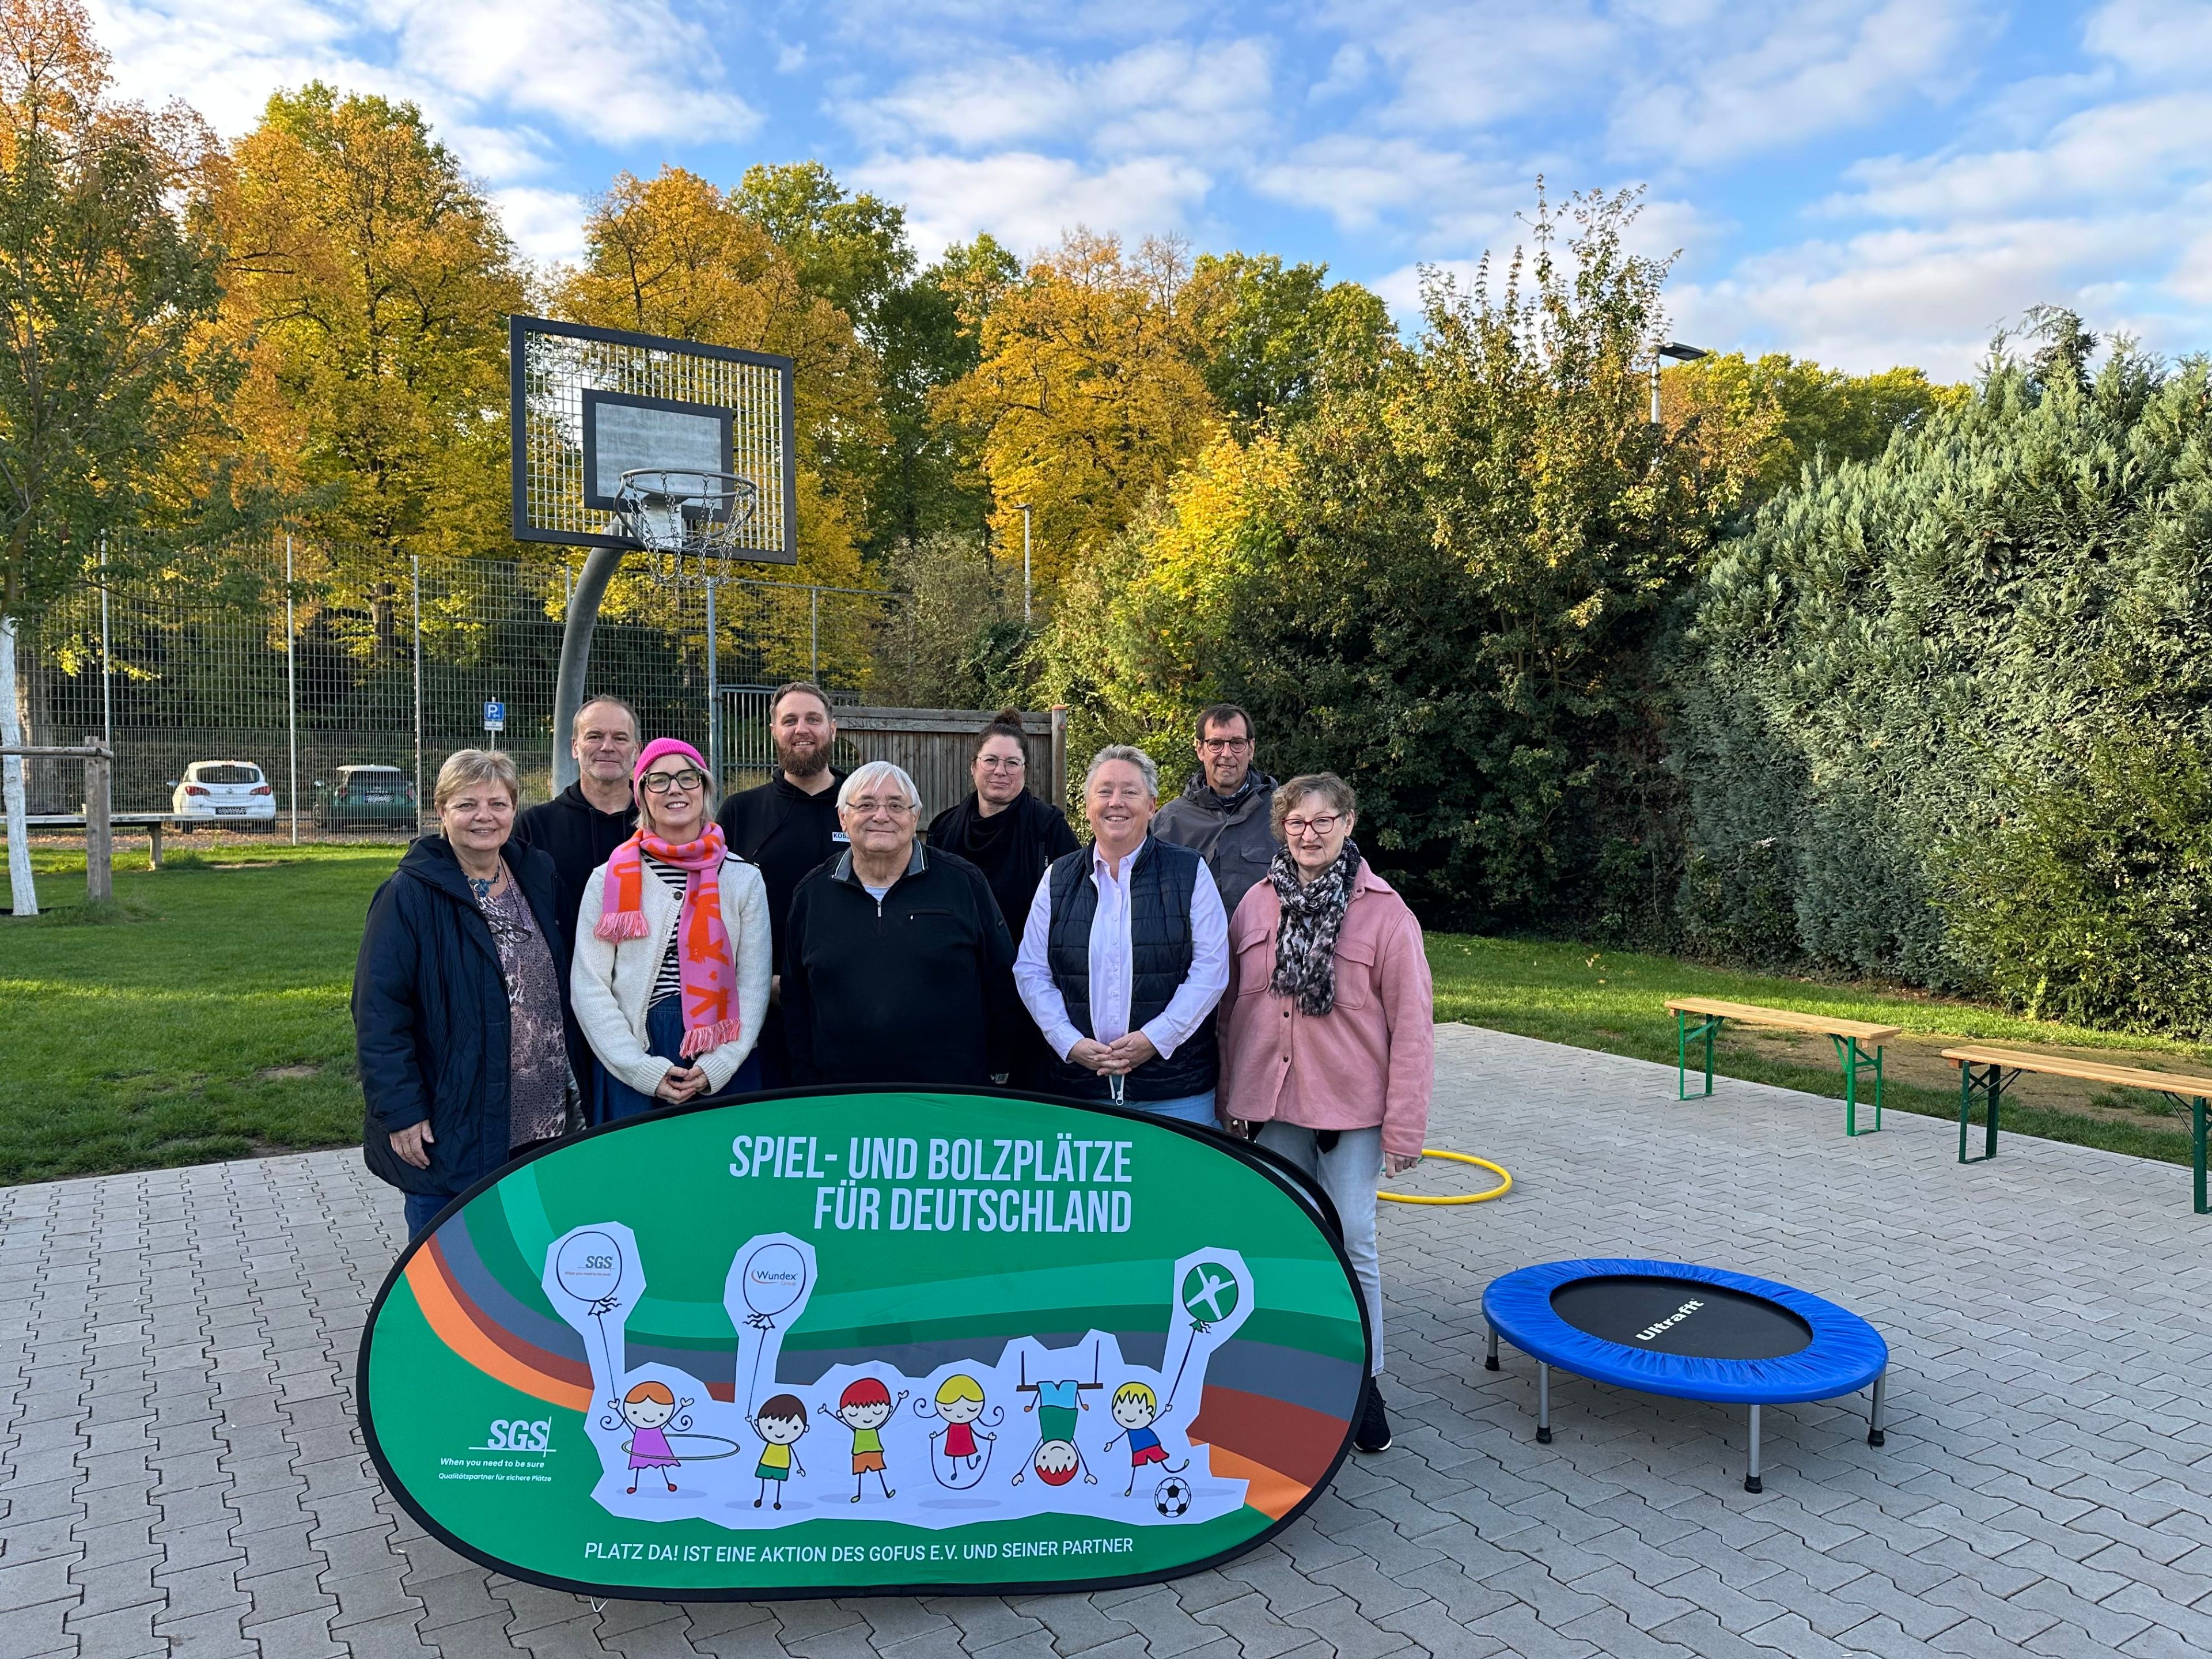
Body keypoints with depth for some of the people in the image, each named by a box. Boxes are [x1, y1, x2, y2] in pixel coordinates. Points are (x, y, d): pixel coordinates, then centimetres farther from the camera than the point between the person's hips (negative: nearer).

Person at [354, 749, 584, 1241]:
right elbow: (378, 1014, -14)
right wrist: (401, 1111, -17)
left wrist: (570, 1070, 11)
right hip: (447, 1133, -5)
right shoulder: (410, 895, -12)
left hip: (541, 1127, 5)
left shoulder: (537, 876, 6)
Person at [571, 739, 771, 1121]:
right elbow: (589, 987, -1)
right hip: (631, 1074, 0)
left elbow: (754, 984, 2)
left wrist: (718, 1066, -10)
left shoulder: (744, 879, 5)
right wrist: (642, 1069, -10)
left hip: (724, 1072, 1)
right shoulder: (609, 879, 3)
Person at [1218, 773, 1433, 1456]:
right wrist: (1230, 1097, 7)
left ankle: (1362, 1379, 21)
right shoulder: (1259, 903, 2)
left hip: (1351, 1105, -3)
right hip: (1271, 1104, 3)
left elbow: (1412, 1023, -8)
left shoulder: (1384, 912, -8)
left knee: (1351, 1242, 3)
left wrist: (1405, 1125, -10)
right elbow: (1234, 1007, 7)